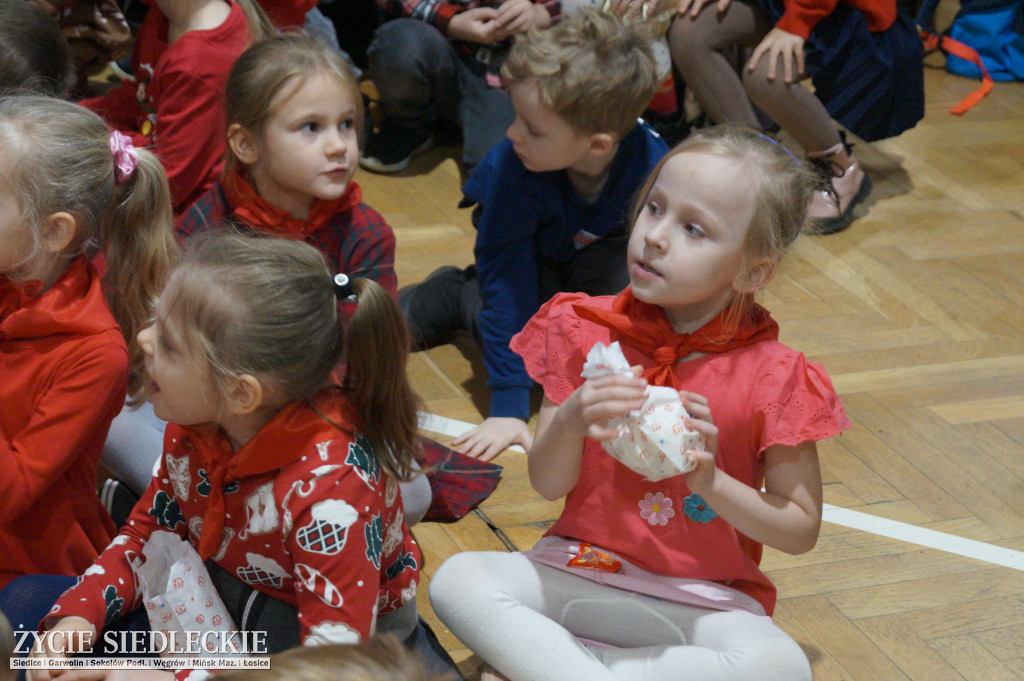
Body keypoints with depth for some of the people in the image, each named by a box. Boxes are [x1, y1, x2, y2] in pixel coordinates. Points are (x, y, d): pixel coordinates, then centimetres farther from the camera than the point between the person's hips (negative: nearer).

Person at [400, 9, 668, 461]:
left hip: (596, 254, 1)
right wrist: (508, 405, -35)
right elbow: (507, 282, -32)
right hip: (531, 261, -1)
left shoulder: (653, 165, -34)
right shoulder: (512, 168, -35)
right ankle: (452, 297, 0)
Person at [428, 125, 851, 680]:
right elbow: (547, 484, -1)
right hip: (578, 568, 1)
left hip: (701, 599, -1)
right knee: (455, 579, -24)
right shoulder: (587, 332, -1)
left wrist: (712, 481, -20)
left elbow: (801, 529, -3)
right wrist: (570, 424, -23)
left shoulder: (772, 377, -8)